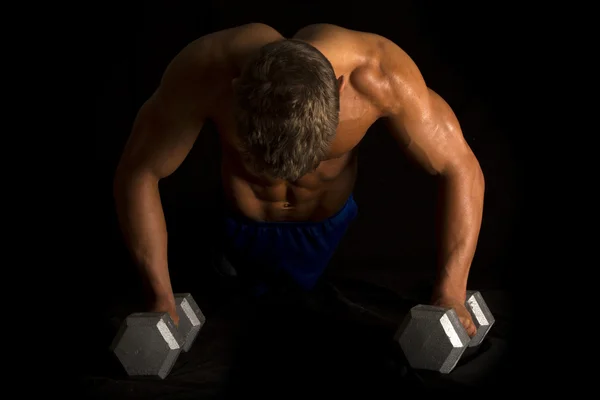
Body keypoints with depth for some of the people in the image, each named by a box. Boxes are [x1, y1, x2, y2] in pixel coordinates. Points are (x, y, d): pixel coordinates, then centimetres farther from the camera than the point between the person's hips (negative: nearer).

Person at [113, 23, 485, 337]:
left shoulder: (379, 74, -41)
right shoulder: (201, 73, -41)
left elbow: (462, 169, -29)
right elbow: (137, 173, -26)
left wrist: (450, 293, -37)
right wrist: (162, 296, -31)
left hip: (331, 222, 1)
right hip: (245, 223, 0)